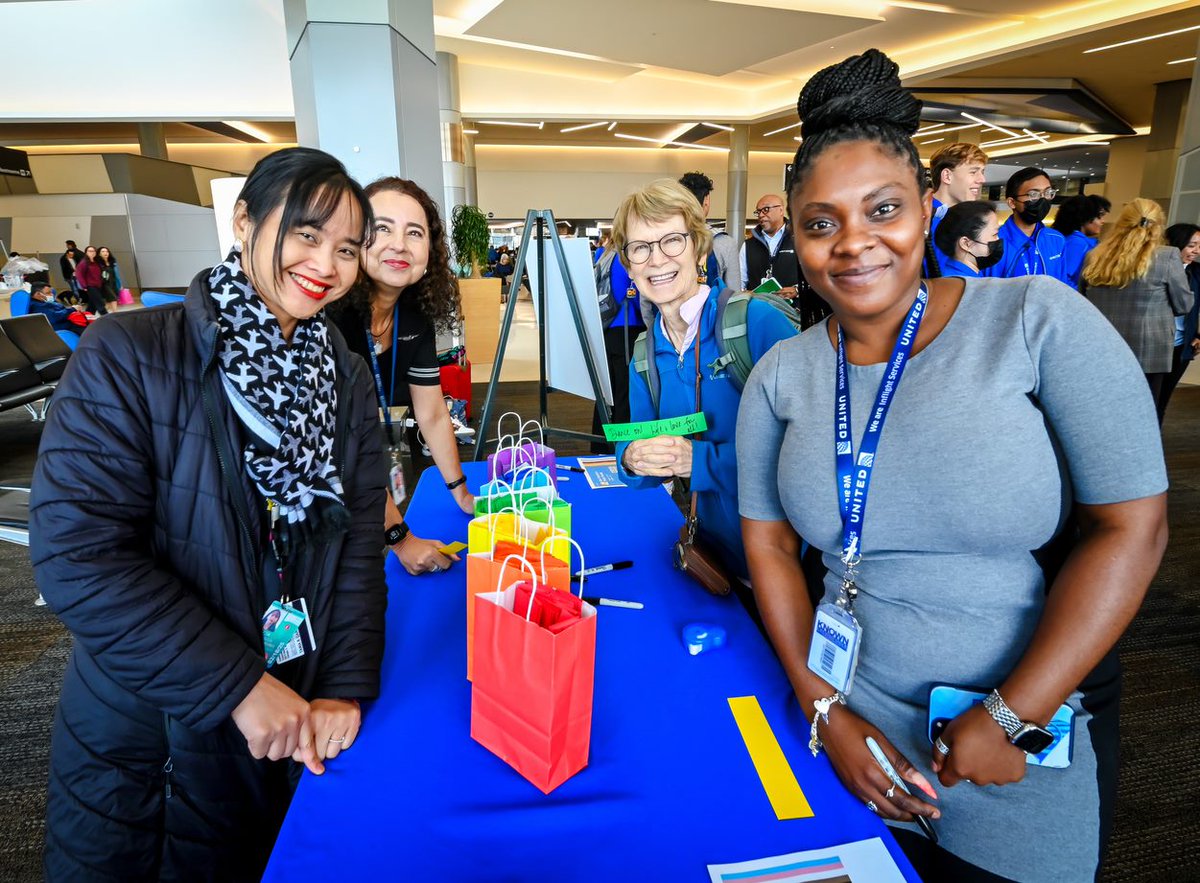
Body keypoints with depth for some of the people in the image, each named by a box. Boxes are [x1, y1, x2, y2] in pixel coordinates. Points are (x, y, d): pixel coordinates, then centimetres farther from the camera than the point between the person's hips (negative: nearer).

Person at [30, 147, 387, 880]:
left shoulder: (348, 379, -1)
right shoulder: (127, 355, -14)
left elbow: (358, 542, -3)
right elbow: (77, 553, -20)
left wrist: (347, 686, -12)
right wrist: (235, 686, -21)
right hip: (136, 735, -3)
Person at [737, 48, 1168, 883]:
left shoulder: (1039, 320, -13)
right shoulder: (781, 375, -5)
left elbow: (1133, 528, -14)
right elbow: (768, 545, -1)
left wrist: (1011, 720, -16)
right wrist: (826, 710, -6)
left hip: (1030, 753, -2)